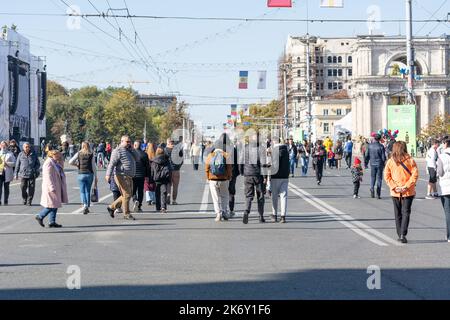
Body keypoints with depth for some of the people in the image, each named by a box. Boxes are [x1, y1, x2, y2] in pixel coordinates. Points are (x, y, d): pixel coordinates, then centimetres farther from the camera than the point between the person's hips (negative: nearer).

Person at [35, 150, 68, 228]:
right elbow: (48, 177, -21)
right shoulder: (48, 163, -15)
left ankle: (52, 222, 12)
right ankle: (40, 217, 7)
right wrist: (52, 188, -26)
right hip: (51, 188, -10)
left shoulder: (55, 163, 16)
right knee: (51, 205, -7)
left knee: (55, 205, 9)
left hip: (56, 188, 10)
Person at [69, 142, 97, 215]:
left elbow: (70, 162, -5)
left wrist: (77, 165, 13)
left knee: (82, 191, 2)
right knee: (88, 191, 13)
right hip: (90, 174, 1)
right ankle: (87, 207, 16)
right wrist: (95, 177, 3)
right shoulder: (91, 154, 0)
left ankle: (84, 205, -20)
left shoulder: (78, 154, -1)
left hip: (81, 174, -1)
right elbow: (93, 166, -2)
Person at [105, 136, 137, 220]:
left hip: (129, 177, 9)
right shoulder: (118, 151, -9)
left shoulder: (129, 151, 19)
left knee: (128, 195, 14)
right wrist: (108, 174, -27)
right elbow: (112, 163, -17)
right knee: (126, 195, -8)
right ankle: (126, 214, 0)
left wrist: (131, 149, 2)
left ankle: (112, 207, 22)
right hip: (122, 176, -9)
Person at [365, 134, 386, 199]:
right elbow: (383, 157, -8)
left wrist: (366, 164, 13)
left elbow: (366, 155, 3)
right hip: (379, 164, -2)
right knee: (379, 178, 5)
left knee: (372, 177, 16)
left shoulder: (370, 145, -2)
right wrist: (384, 164, 9)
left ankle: (372, 190, -2)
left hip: (372, 164, 2)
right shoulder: (381, 146, -11)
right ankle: (378, 194, 3)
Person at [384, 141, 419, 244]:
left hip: (395, 193, 2)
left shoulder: (390, 161, -3)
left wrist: (394, 187, -6)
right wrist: (406, 186, -10)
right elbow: (415, 175, -11)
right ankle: (403, 235, -11)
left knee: (398, 214, 13)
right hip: (408, 192, -2)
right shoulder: (410, 160, -6)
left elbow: (387, 176, -6)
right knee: (406, 212, 2)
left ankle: (400, 235, 15)